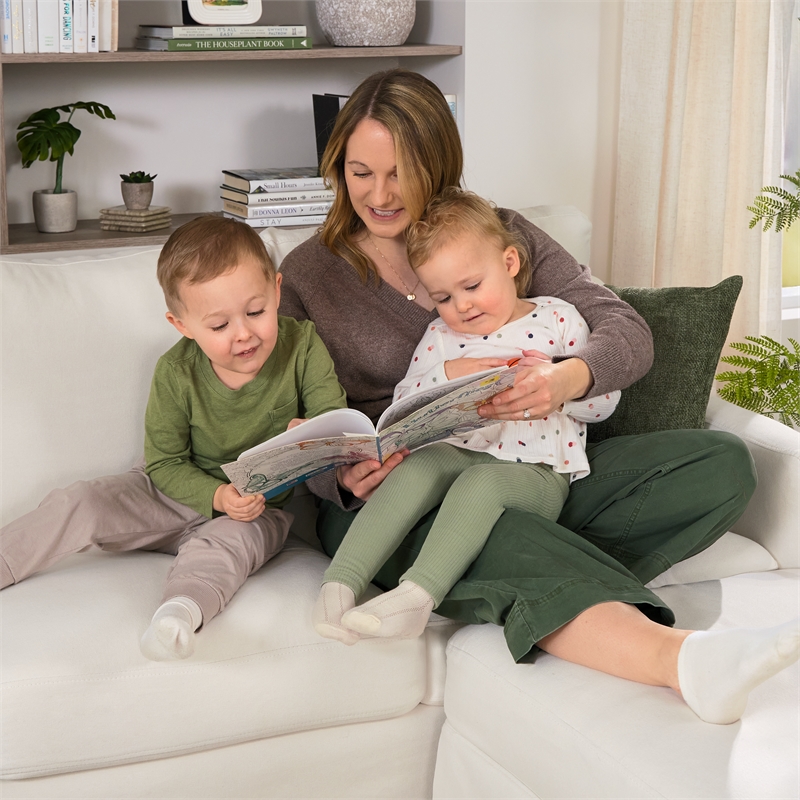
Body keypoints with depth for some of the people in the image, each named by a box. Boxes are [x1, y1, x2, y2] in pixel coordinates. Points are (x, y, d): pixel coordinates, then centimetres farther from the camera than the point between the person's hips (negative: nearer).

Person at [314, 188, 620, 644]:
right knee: (419, 466, -30)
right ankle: (340, 583, -39)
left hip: (537, 471, -3)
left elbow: (604, 403, 7)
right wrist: (446, 376, -8)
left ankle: (418, 594, -50)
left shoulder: (558, 319, 9)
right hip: (457, 452, 3)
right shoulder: (440, 336, 16)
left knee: (482, 482, -35)